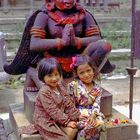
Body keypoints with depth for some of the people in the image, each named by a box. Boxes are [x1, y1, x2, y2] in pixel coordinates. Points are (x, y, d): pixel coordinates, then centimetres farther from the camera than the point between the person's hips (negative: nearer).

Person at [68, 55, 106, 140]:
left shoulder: (97, 89, 6)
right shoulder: (73, 86, -3)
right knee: (91, 125, -30)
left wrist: (93, 115, -22)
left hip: (92, 114, 4)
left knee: (100, 124, -26)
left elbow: (96, 105, -3)